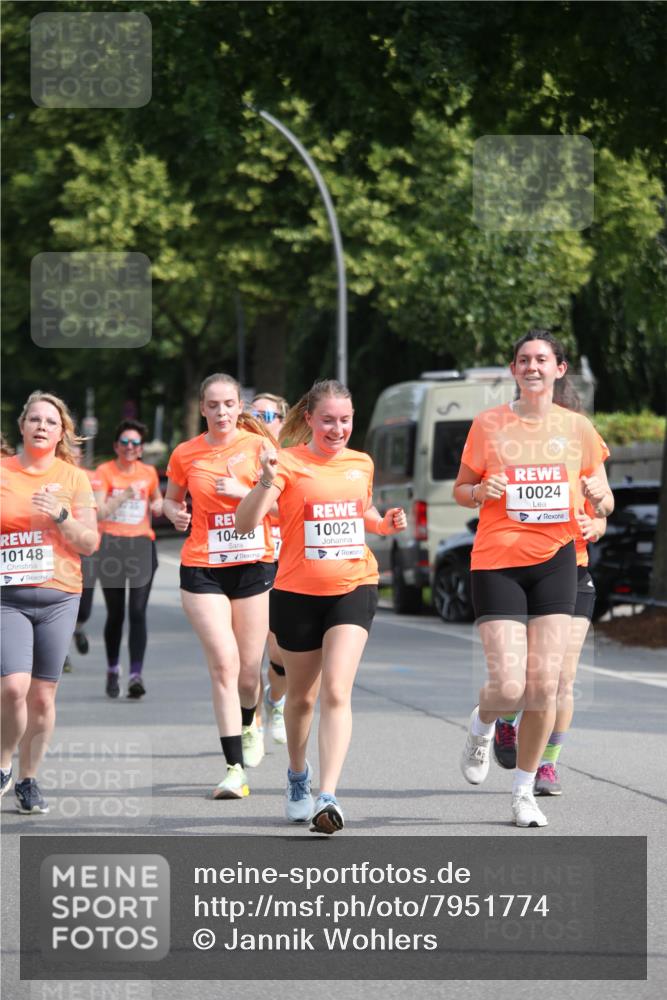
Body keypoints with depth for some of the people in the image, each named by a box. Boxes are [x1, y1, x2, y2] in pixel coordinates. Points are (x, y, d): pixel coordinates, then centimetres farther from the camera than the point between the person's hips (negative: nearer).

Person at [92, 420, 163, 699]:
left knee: (138, 612, -11)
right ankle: (113, 670, 25)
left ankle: (136, 674, -15)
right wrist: (123, 496, -26)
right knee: (115, 613, 6)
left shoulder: (149, 473, 8)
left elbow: (157, 500, 27)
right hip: (111, 545, -1)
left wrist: (158, 506, 5)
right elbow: (99, 512, -14)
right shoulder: (104, 472, -2)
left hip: (142, 544, 1)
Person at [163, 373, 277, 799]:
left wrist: (243, 492, -17)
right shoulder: (186, 454, 4)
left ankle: (249, 723, 42)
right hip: (203, 568, 0)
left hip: (254, 564, 0)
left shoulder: (259, 445, -1)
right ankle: (236, 768, -13)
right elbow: (173, 498, 20)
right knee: (224, 664, -14)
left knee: (249, 670, 5)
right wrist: (174, 512, -2)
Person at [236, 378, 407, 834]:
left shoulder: (361, 464, 7)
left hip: (354, 587, 1)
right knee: (301, 695, 14)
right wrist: (267, 483, -36)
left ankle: (328, 797, -22)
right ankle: (298, 776, 41)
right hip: (298, 592, -1)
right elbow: (246, 522, -19)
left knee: (336, 691, -16)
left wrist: (386, 523, 6)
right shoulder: (289, 463, -8)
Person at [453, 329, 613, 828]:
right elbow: (460, 489, 13)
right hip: (497, 562, -1)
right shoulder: (489, 424, 3)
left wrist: (599, 496, -9)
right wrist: (480, 491, -10)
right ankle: (481, 726, 25)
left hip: (555, 561, 1)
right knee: (509, 687, -12)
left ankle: (525, 791, 13)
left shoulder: (578, 427, 7)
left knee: (544, 687, -6)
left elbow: (604, 505, 14)